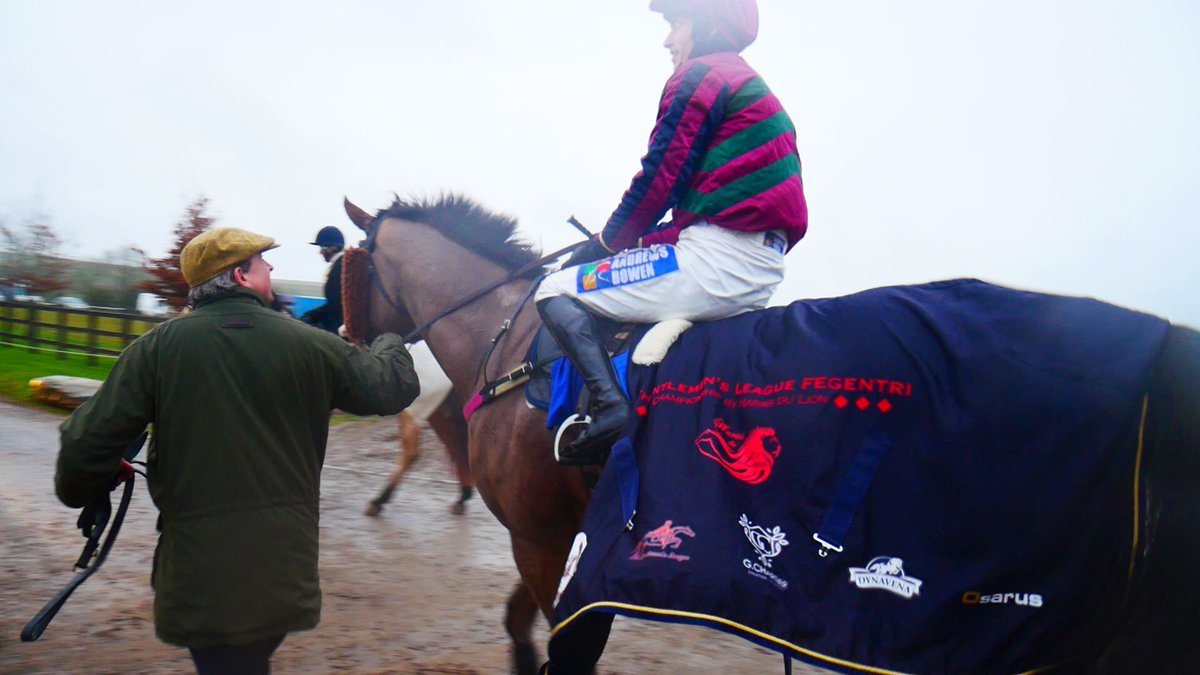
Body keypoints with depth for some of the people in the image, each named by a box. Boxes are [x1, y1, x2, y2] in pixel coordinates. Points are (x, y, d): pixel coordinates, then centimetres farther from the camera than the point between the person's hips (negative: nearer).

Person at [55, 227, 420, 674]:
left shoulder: (157, 348, -6)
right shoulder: (307, 344, -4)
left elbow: (89, 439, -7)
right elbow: (391, 388, 8)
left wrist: (80, 492, 15)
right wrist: (390, 344, 31)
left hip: (197, 580, -1)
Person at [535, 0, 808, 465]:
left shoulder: (699, 75, -3)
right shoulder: (751, 88, 26)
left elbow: (658, 180, -8)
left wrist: (604, 245, 6)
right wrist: (641, 239, 22)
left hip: (719, 257, -10)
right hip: (761, 275, 10)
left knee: (556, 292, -7)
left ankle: (609, 405, -24)